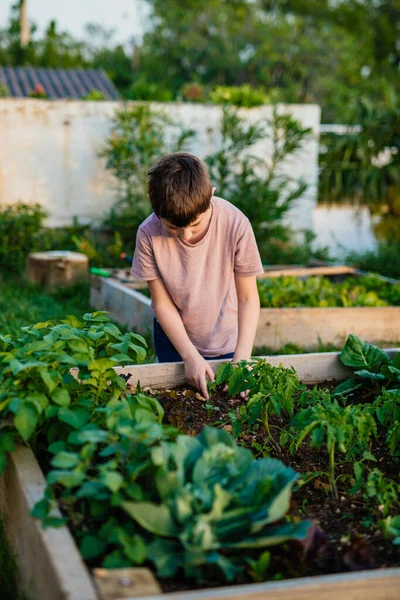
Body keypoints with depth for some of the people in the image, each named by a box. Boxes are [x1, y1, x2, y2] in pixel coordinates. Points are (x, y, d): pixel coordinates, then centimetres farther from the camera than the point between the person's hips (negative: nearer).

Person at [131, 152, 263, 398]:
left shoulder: (235, 224, -29)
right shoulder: (149, 234, -26)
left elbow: (248, 298, -20)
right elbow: (162, 303, -15)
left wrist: (241, 360, -27)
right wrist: (190, 356, -20)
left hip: (227, 339, 0)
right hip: (174, 335, 0)